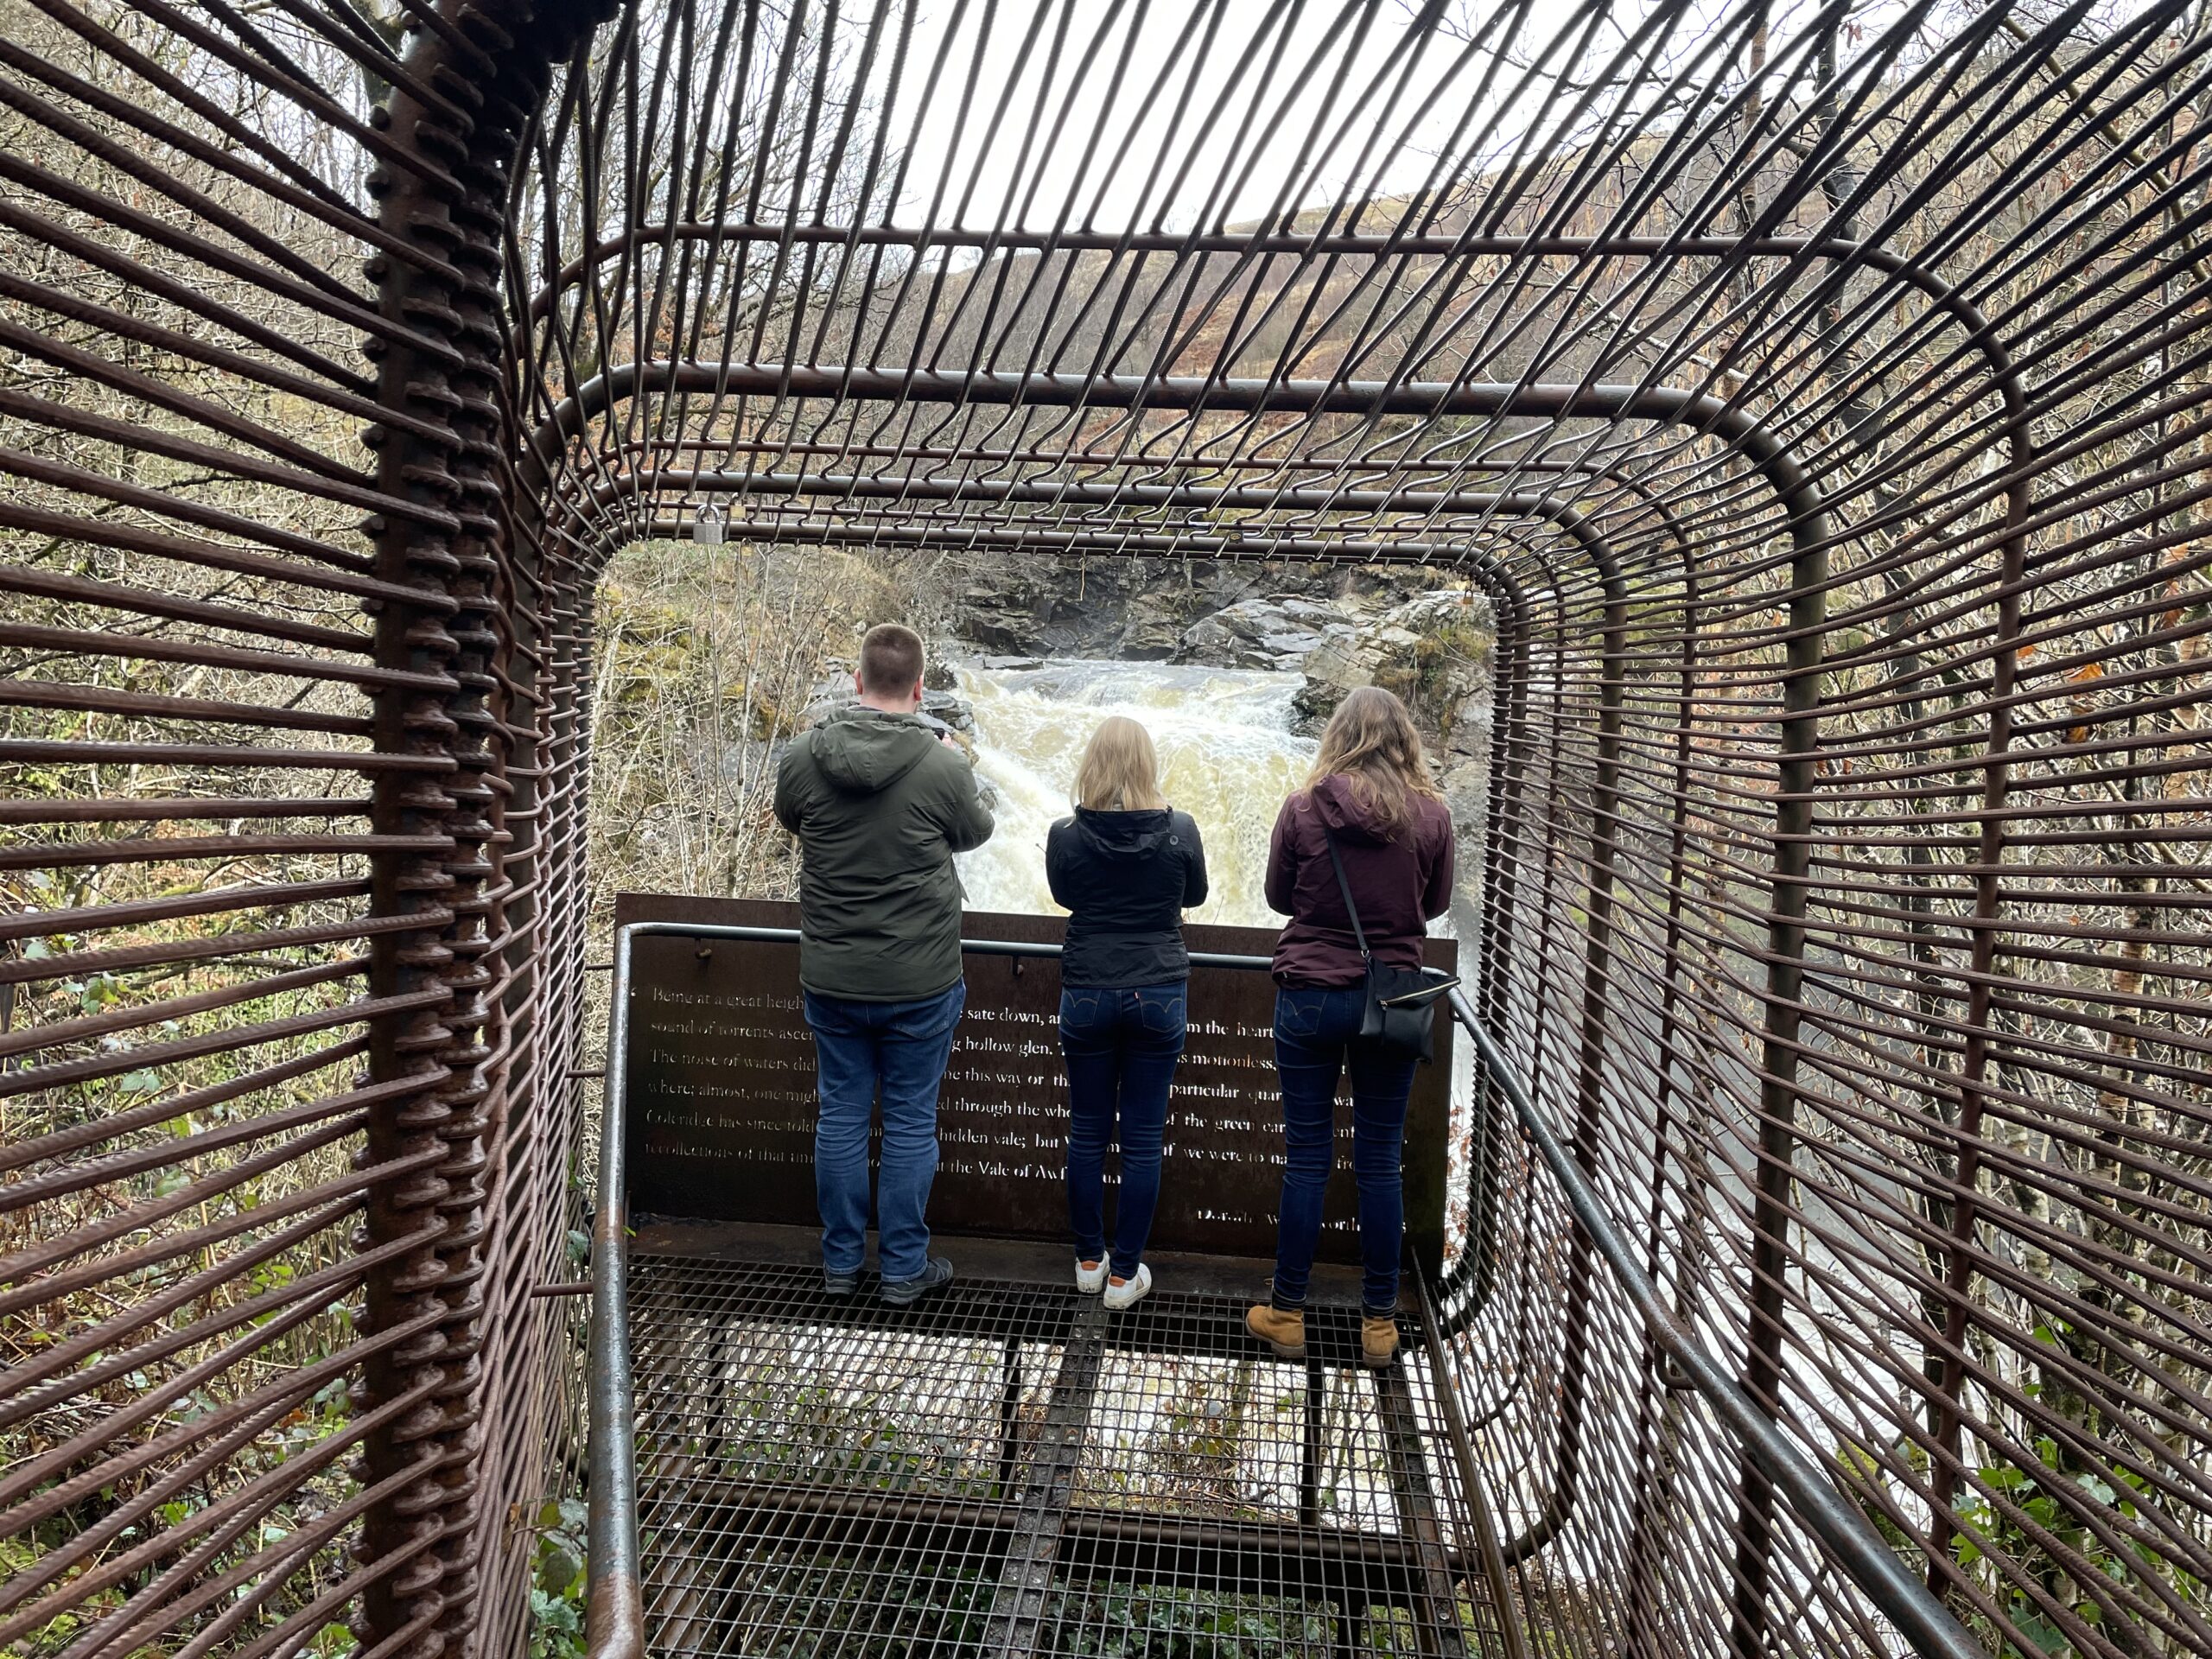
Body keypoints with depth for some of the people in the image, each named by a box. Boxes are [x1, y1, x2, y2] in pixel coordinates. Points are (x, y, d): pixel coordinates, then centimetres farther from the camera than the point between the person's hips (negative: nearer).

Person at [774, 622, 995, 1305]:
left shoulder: (801, 759, -8)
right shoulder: (944, 767, -16)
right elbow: (974, 832, 4)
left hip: (830, 979, 3)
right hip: (920, 983, -3)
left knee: (841, 1115, 15)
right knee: (910, 1122, 10)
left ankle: (840, 1262, 28)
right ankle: (904, 1268, 22)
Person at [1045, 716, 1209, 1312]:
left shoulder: (1066, 835, -9)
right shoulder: (1180, 831, -9)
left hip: (1087, 995, 0)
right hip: (1158, 995, 0)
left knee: (1087, 1133, 14)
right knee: (1142, 1140, 8)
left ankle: (1089, 1261, 26)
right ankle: (1125, 1274, 15)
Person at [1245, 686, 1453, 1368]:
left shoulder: (1302, 809, -9)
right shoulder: (1430, 816, -7)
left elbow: (1279, 897, 4)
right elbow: (1434, 903, 9)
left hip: (1308, 996, -1)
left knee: (1307, 1157, 8)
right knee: (1379, 1161, 10)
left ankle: (1286, 1313, 18)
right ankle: (1379, 1320, 20)